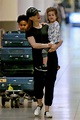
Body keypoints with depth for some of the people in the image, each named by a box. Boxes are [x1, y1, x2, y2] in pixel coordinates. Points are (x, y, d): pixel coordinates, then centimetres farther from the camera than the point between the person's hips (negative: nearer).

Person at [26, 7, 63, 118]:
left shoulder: (47, 27, 10)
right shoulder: (30, 31, 3)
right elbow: (34, 44, -12)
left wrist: (56, 46, -11)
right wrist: (47, 45, -21)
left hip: (51, 58, 2)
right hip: (38, 59, -2)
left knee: (50, 83, 0)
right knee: (38, 82, -1)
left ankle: (47, 110, 7)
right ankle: (39, 104, 29)